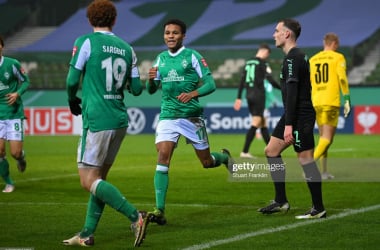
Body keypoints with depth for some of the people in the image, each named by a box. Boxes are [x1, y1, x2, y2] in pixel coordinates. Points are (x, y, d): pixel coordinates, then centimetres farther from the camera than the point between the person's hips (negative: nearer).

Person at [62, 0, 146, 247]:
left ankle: (135, 216, -18)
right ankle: (87, 234, 17)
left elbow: (72, 80, -8)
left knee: (89, 181, -5)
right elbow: (137, 89, 10)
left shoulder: (85, 42, -6)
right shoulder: (127, 48, 9)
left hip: (97, 120, -7)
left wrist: (73, 101, 12)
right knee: (99, 177, 15)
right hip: (120, 119, 7)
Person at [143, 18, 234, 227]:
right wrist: (151, 79, -9)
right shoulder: (161, 59, 9)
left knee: (207, 162, 8)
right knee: (162, 158, -16)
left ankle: (225, 157, 46)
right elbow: (151, 90, 14)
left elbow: (210, 84, -9)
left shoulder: (192, 56, -5)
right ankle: (159, 210, -18)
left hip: (192, 116, -3)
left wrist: (193, 94, -28)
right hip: (167, 116, 3)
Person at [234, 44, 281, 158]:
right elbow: (270, 80, -15)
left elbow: (242, 81, 13)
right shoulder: (262, 63, -8)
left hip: (249, 95, 8)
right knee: (255, 123, -7)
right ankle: (245, 151, -14)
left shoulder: (248, 63, 13)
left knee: (262, 123, 14)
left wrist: (239, 98, 15)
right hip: (259, 95, -8)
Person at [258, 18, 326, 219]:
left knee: (306, 160, -7)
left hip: (300, 116, -11)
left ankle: (318, 209, -2)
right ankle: (281, 202, 14)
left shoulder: (292, 58, -16)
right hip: (295, 116, 11)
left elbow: (292, 92, -22)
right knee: (271, 151, 12)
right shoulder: (298, 56, 17)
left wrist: (289, 124, -25)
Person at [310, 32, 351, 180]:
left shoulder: (312, 60, 14)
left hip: (316, 102, 5)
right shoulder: (338, 57, 0)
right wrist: (347, 100, -9)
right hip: (331, 102, -5)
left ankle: (324, 172, 11)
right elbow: (342, 79, -11)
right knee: (327, 139, -7)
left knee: (323, 137, 14)